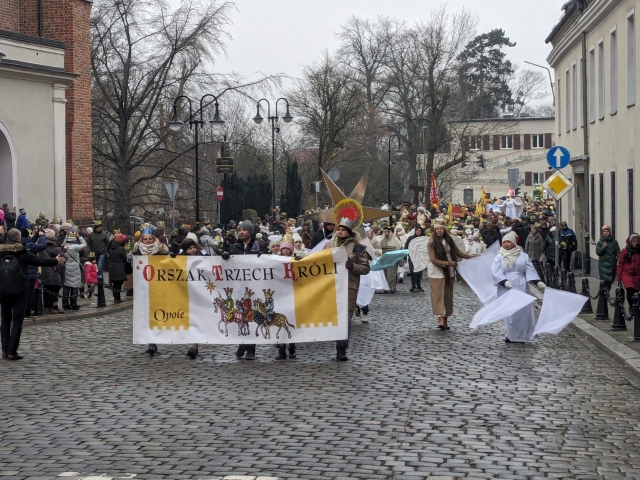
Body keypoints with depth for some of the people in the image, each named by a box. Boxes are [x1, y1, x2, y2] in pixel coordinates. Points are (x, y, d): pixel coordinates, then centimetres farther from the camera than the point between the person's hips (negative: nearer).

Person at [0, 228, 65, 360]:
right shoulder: (22, 253, -1)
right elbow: (40, 261, 4)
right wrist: (56, 261, 18)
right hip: (18, 291, -4)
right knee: (17, 320, 0)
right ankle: (12, 351, -5)